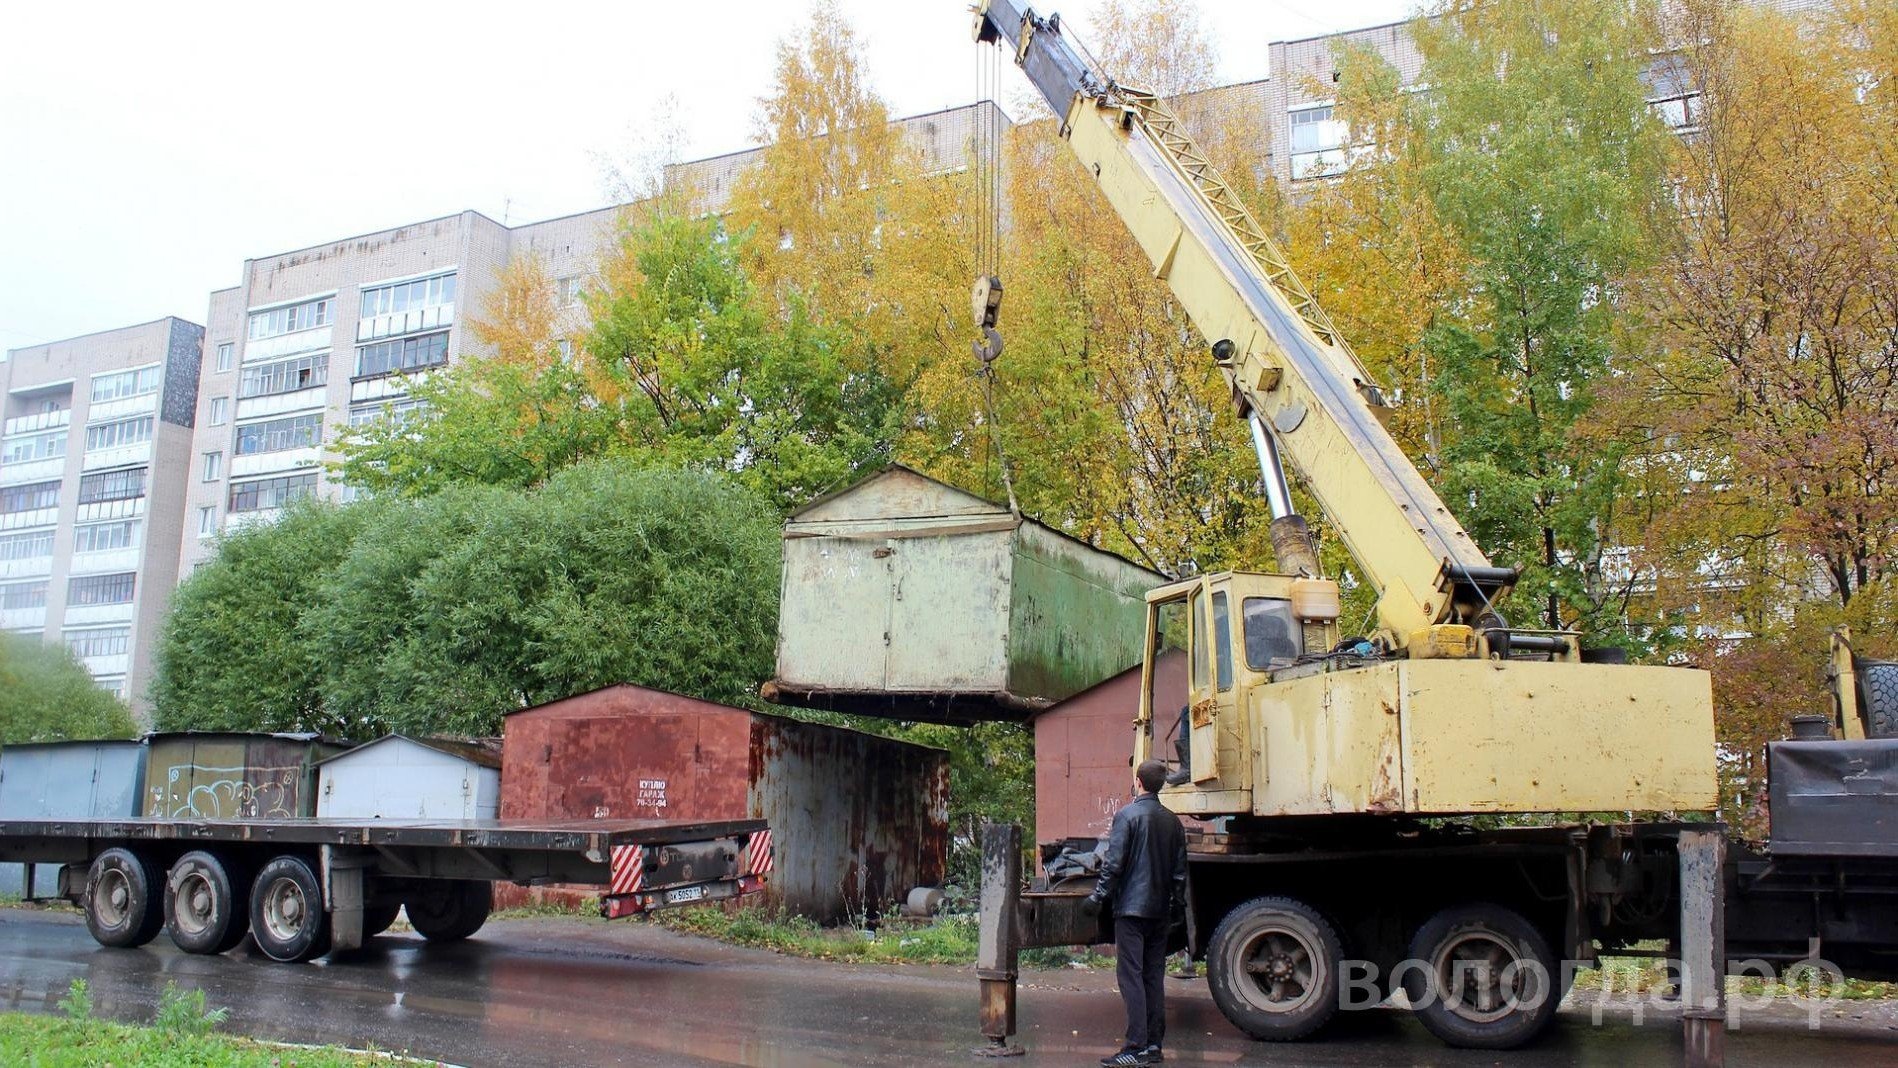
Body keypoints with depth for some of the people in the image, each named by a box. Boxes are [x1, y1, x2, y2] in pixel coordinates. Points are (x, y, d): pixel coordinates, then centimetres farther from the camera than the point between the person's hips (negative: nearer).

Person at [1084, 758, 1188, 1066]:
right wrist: (1178, 903, 22)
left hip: (1131, 906, -6)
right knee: (1154, 977, 11)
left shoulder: (1127, 815, -9)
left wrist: (1098, 897, -5)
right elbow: (1180, 869, 12)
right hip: (1160, 911, 6)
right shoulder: (1172, 821, 9)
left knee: (1131, 976, -6)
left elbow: (1114, 862, -13)